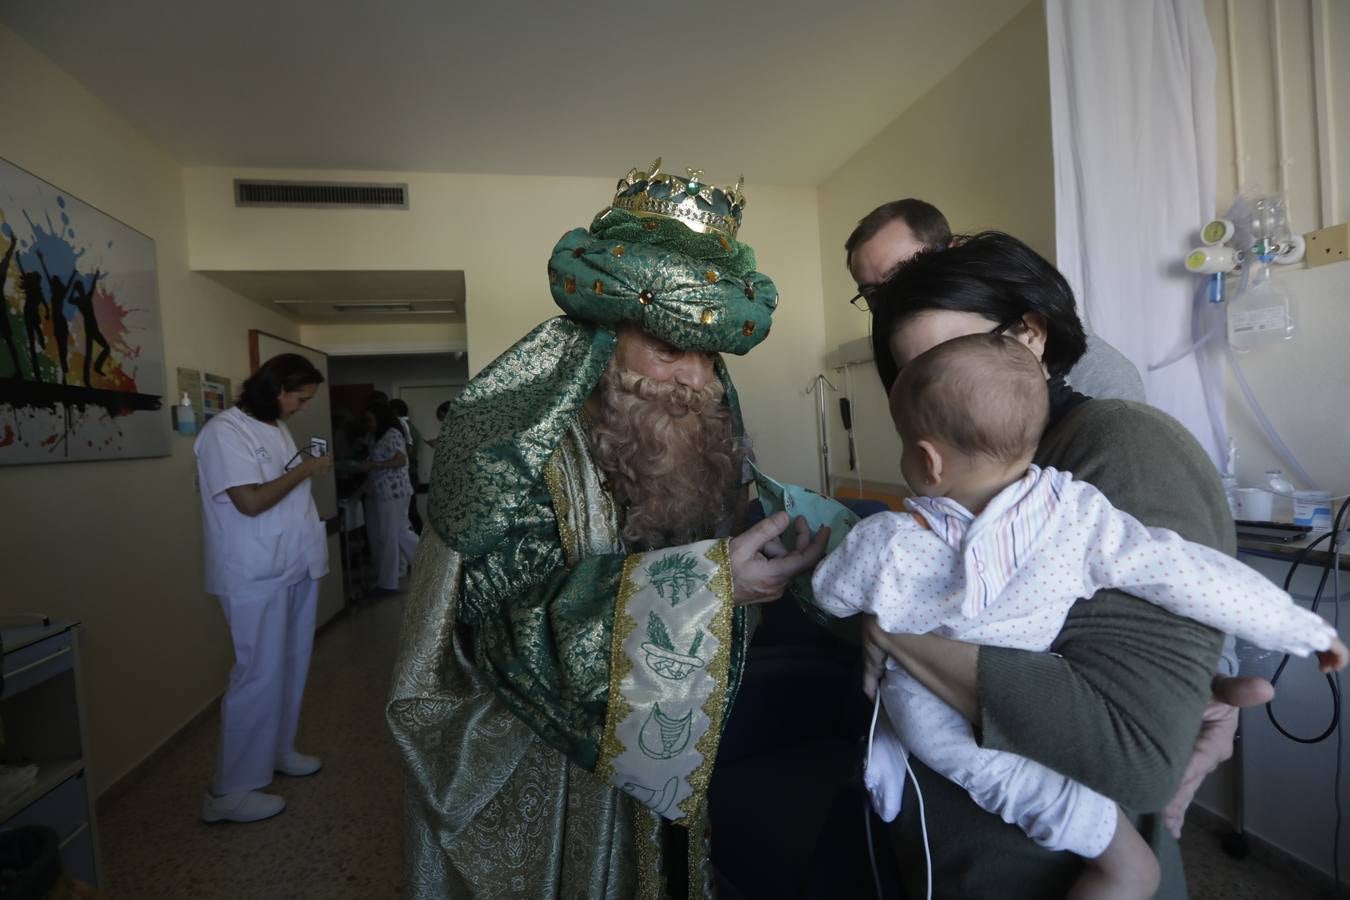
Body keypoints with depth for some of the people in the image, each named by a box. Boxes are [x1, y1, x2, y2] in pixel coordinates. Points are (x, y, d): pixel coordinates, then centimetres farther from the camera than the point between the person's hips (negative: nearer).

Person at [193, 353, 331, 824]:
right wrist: (305, 469, -15)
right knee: (259, 675, -3)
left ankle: (278, 750, 34)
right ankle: (230, 791, 10)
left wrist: (310, 471, 3)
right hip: (257, 575, -9)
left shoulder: (277, 428, 13)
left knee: (291, 665, 17)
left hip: (295, 566, 9)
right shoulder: (225, 431, -15)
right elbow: (250, 502, -23)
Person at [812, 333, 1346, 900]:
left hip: (919, 715, 2)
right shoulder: (1077, 515, -27)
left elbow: (828, 596, -9)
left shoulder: (884, 546, -27)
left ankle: (884, 745, 27)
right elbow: (1188, 574, -19)